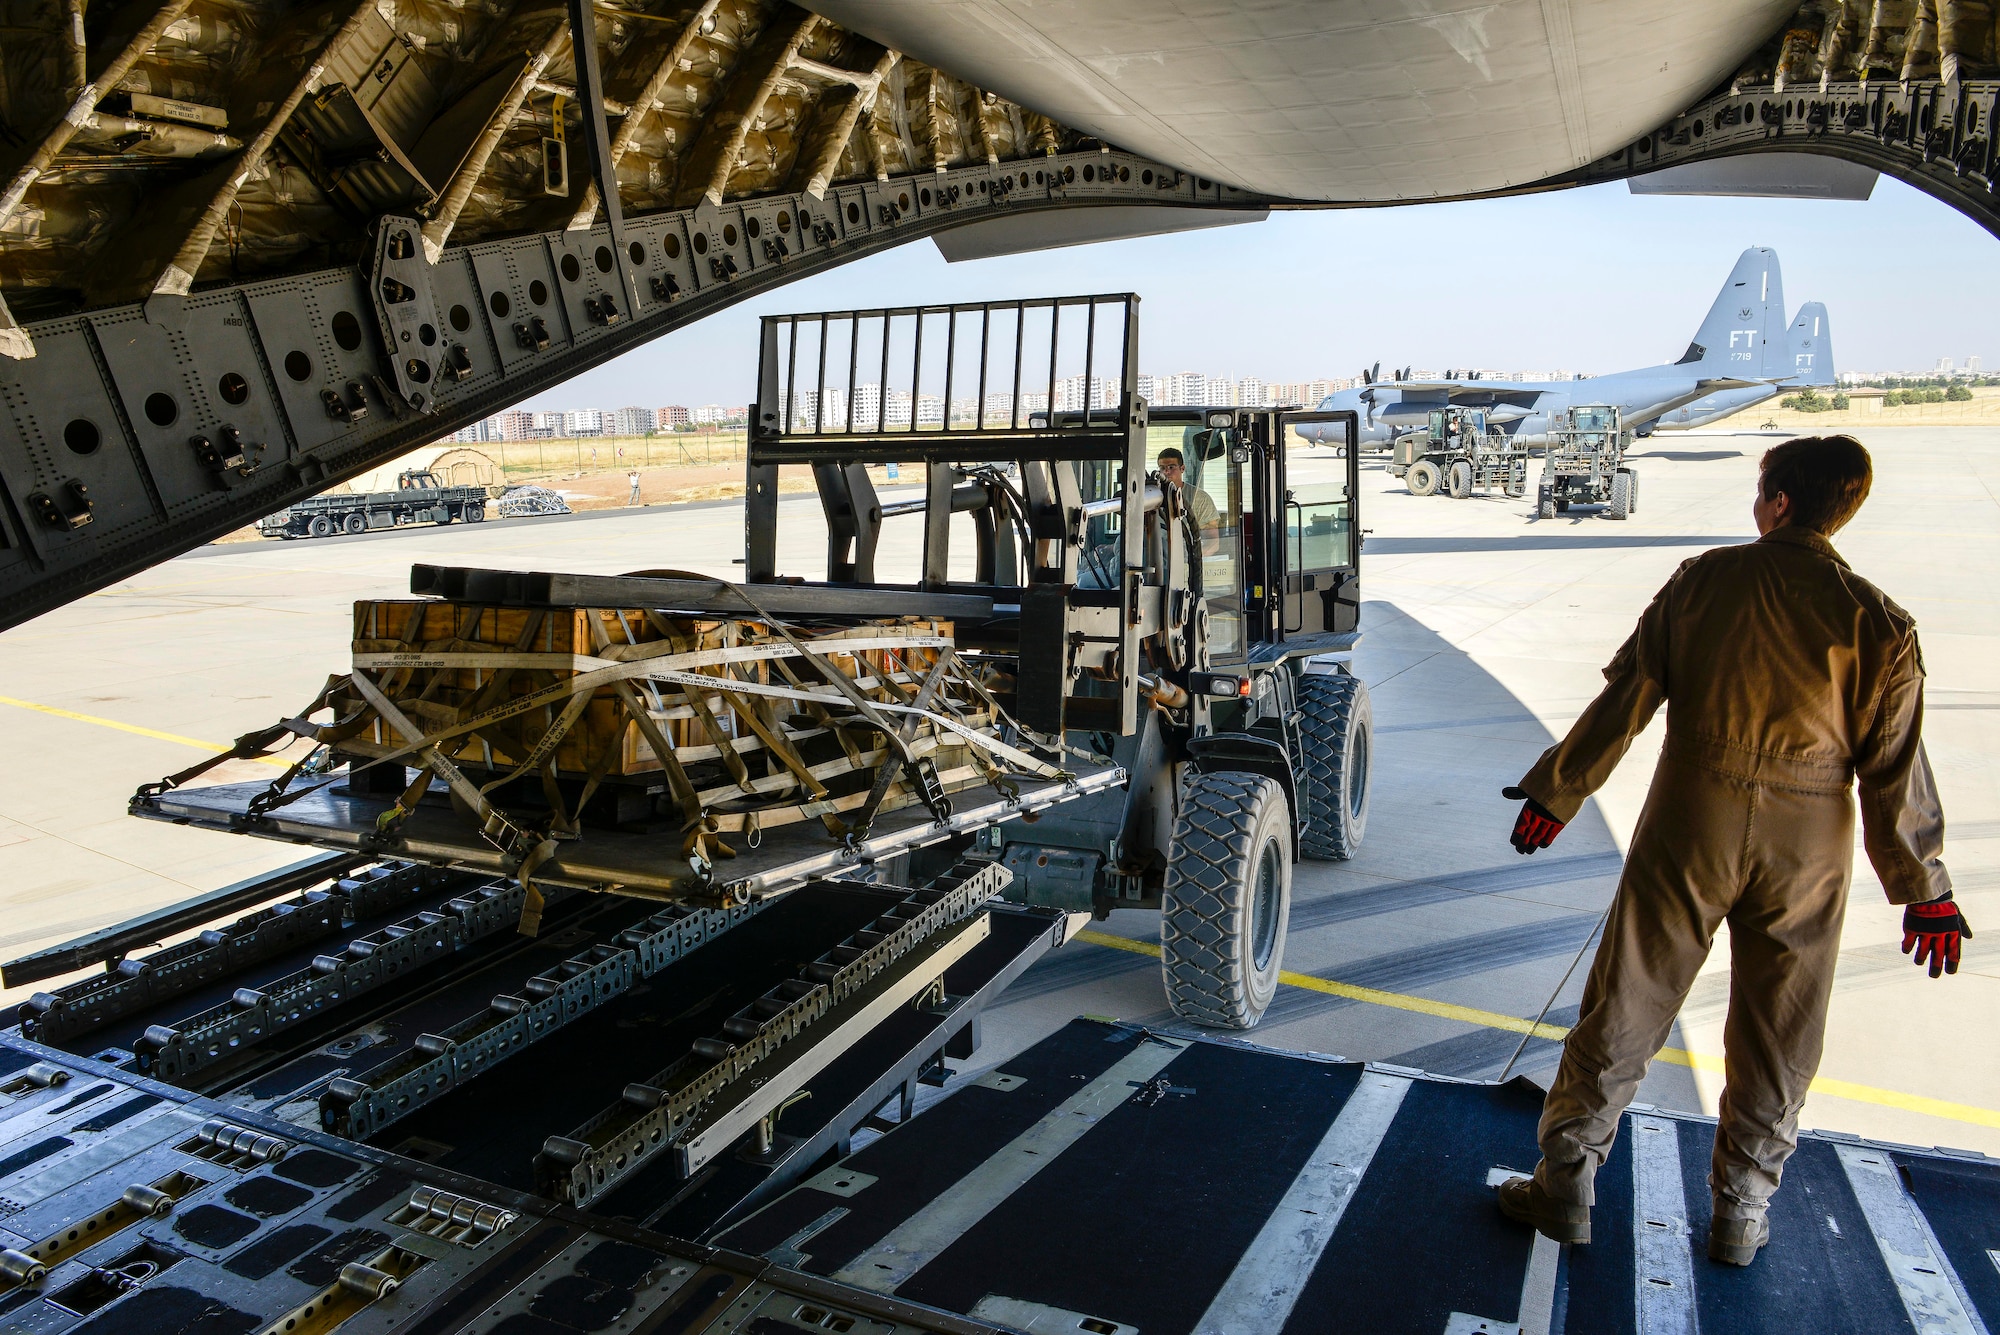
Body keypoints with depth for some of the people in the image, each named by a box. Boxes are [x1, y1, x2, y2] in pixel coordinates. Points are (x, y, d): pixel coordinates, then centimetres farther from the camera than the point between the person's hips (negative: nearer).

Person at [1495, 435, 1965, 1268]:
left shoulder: (1705, 580, -6)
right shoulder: (1879, 623, -5)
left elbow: (1626, 700, -5)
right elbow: (1894, 768, -3)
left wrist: (1556, 792, 3)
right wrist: (1923, 887, 8)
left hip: (1690, 826, -1)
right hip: (1806, 848, 1)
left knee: (1624, 1011, 8)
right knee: (1774, 1042, 16)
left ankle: (1566, 1187, 16)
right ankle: (1741, 1215, 28)